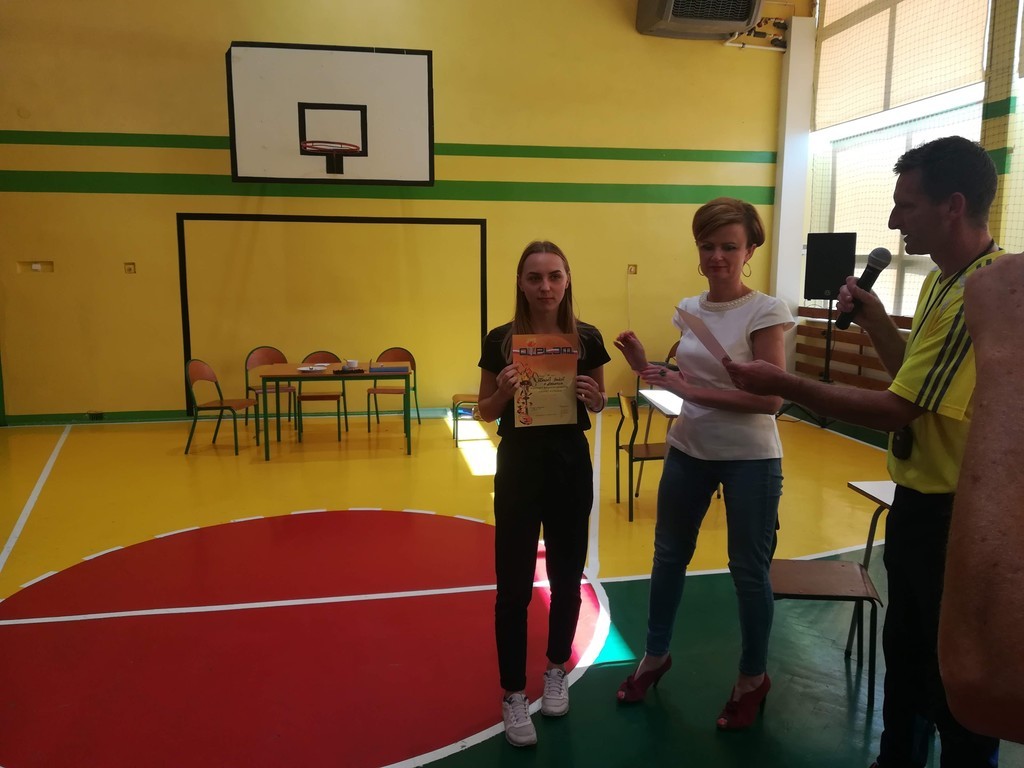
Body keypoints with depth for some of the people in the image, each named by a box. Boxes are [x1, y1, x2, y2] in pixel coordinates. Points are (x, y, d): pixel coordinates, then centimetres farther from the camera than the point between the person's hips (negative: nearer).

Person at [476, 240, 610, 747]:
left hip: (571, 465, 2)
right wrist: (503, 391, -20)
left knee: (567, 577, 14)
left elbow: (599, 405, 8)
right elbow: (485, 412, 0)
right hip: (518, 466, -1)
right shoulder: (501, 340, -7)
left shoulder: (587, 338, -3)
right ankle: (513, 694, 20)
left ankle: (556, 671, 37)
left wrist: (593, 396, -14)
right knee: (514, 585, 4)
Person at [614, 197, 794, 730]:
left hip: (750, 459, -6)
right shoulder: (689, 309, 2)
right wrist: (646, 369, -7)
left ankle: (752, 678, 31)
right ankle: (655, 655, 38)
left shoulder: (765, 312, -15)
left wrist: (691, 390, -24)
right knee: (669, 554, 17)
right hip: (687, 450, 6)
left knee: (749, 570, 9)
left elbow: (770, 400, -21)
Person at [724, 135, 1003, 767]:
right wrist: (876, 322, 2)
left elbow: (897, 411, -28)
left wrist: (783, 384, -23)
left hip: (960, 518, -10)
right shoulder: (942, 282, 7)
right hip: (918, 502, 10)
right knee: (905, 656, 25)